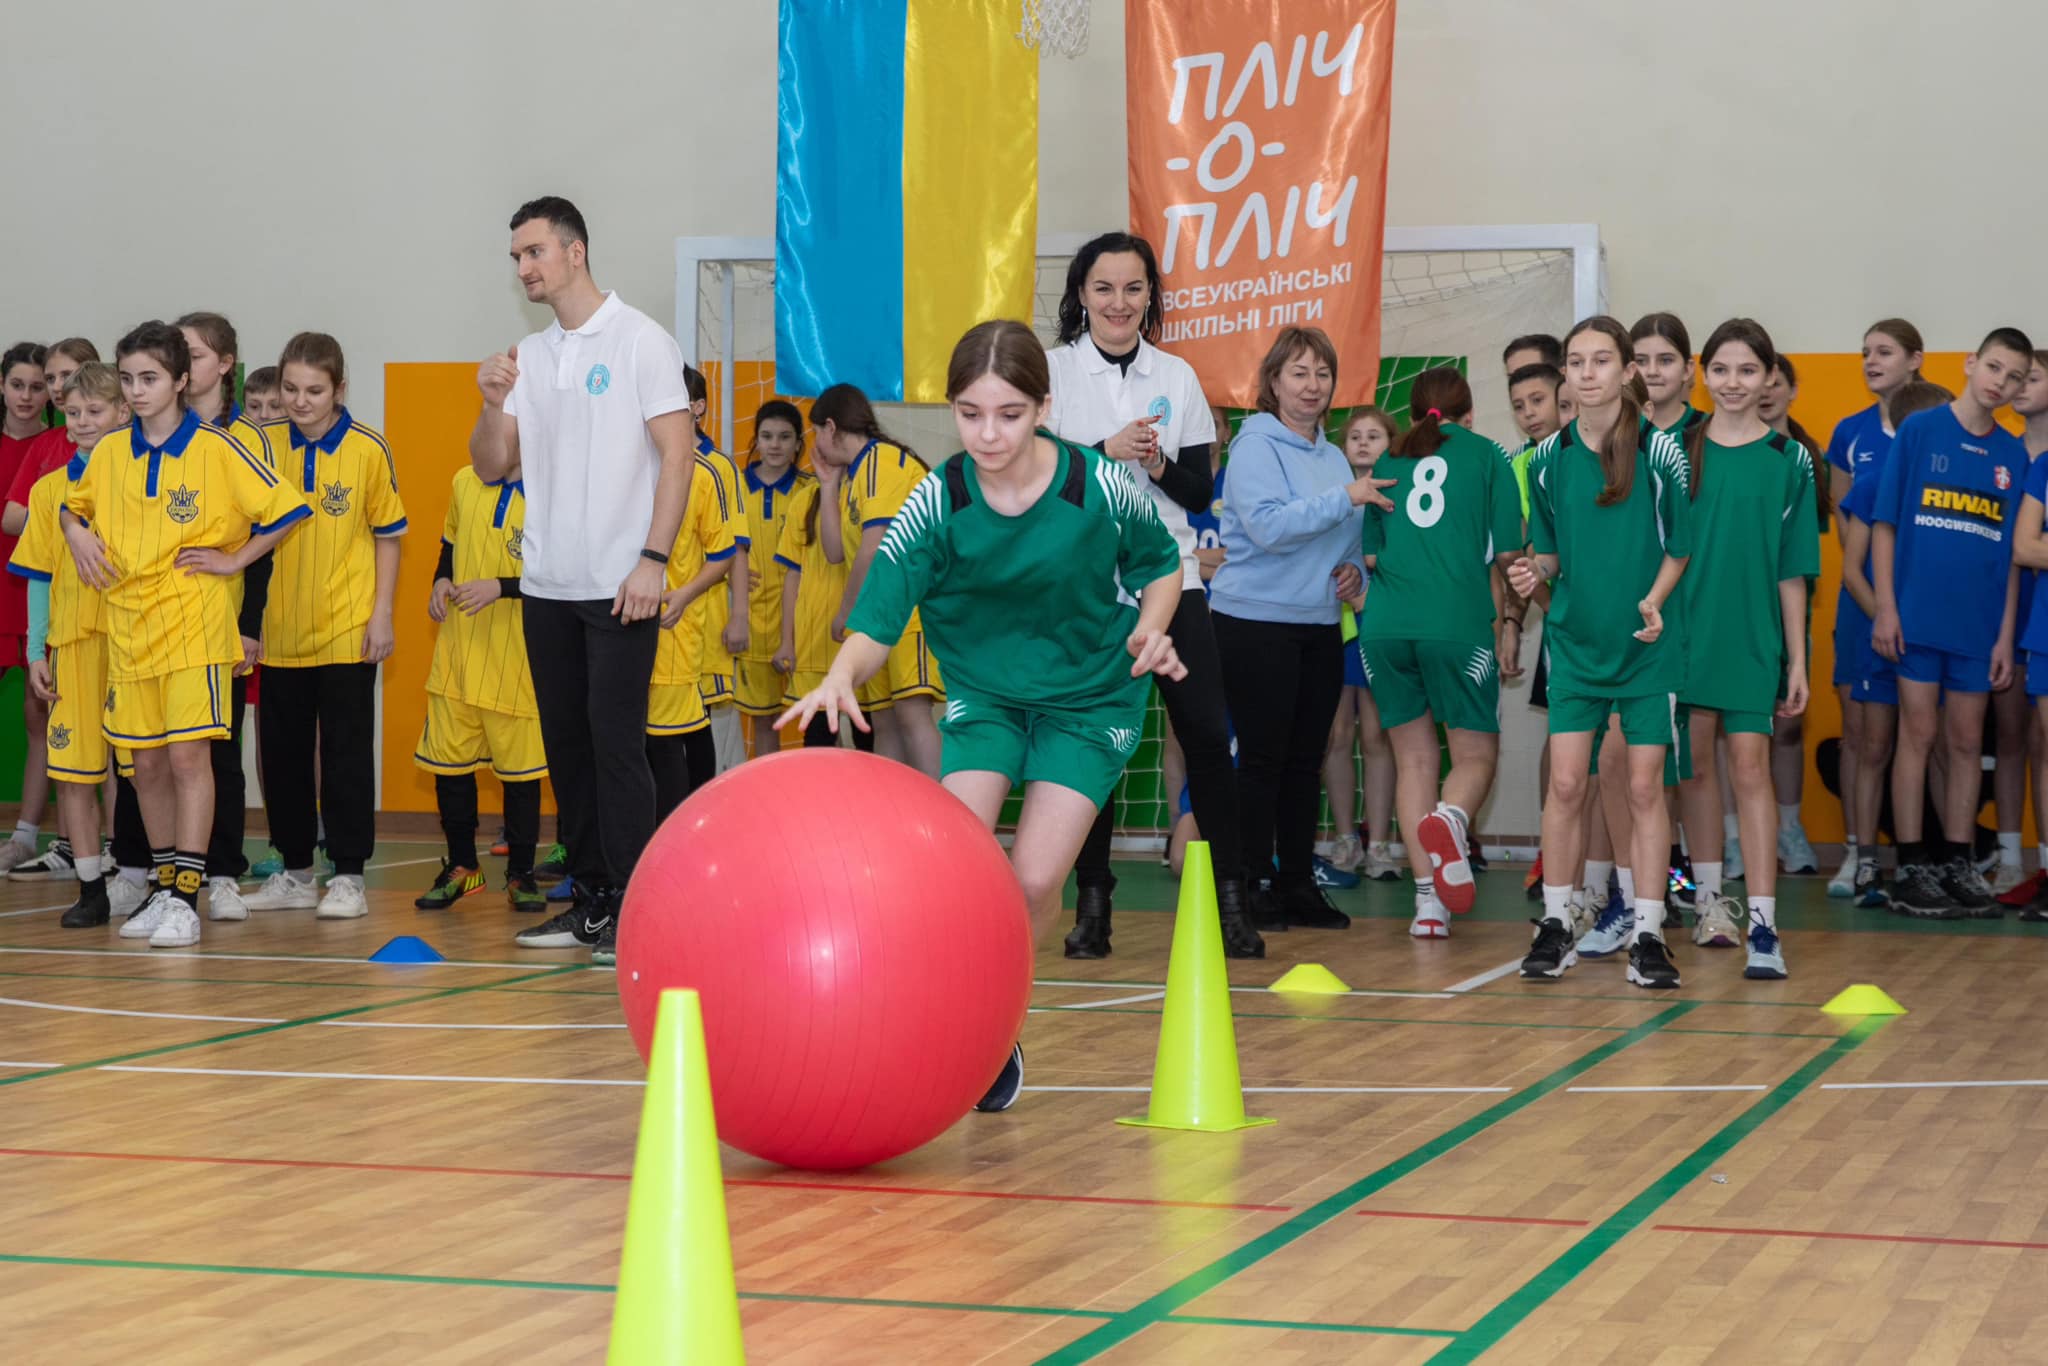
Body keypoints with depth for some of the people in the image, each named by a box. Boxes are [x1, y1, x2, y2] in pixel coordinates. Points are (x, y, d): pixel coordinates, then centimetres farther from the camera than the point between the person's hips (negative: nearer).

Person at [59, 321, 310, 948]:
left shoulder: (216, 450, -7)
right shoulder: (107, 454, 7)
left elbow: (286, 508, -5)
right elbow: (73, 504, 26)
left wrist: (235, 559, -5)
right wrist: (77, 534, 6)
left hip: (193, 625, -5)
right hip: (128, 626, 5)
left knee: (189, 755, -10)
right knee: (146, 763, 9)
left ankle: (186, 897, -10)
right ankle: (164, 888, 19)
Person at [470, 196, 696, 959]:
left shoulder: (639, 340, -4)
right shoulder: (528, 357, 13)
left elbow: (678, 452, -8)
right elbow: (491, 468, 13)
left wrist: (654, 559, -15)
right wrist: (494, 404, -7)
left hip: (618, 587, -6)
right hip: (547, 584, 6)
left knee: (615, 739, -8)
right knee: (565, 743, 8)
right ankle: (591, 894, 16)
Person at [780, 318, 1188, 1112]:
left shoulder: (1103, 488, -20)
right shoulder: (936, 504, -19)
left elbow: (1161, 564, 0)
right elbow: (878, 618, -21)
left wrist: (1151, 629, -19)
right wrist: (841, 677, -42)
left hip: (1090, 697, -1)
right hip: (983, 691, 1)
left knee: (1033, 881, -11)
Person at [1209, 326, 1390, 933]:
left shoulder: (1333, 456, 15)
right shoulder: (1256, 446, -8)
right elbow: (1268, 525, -22)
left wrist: (1355, 570, 3)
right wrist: (1346, 497, -22)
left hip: (1320, 627, 7)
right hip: (1256, 624, -7)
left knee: (1306, 759, 9)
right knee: (1263, 757, -3)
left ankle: (1299, 881, 16)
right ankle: (1256, 884, 3)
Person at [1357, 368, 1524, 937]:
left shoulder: (1388, 462, 16)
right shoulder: (1486, 454, 8)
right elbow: (1507, 553, 3)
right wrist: (1507, 626, 20)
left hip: (1386, 626, 3)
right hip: (1460, 623, -3)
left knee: (1414, 761, 10)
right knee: (1476, 755, 7)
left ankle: (1428, 900, 2)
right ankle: (1449, 819, -26)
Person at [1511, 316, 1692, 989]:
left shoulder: (1661, 451, -7)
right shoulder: (1548, 458, 3)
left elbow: (1681, 545, 0)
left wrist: (1654, 600, -15)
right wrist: (1535, 569, -8)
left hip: (1647, 645, -2)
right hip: (1575, 641, 2)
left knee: (1643, 787, 0)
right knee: (1565, 783, -1)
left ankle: (1648, 934, 6)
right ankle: (1555, 924, 10)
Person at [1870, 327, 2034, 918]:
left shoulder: (2013, 455, 8)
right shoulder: (1919, 430, -1)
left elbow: (2012, 552, 8)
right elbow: (1884, 523, -2)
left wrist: (2006, 635, 4)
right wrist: (1886, 607, -8)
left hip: (1978, 625, 3)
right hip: (1918, 618, -3)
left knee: (1966, 744, 8)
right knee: (1918, 736, 0)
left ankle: (1957, 866, 15)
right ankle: (1912, 871, 4)